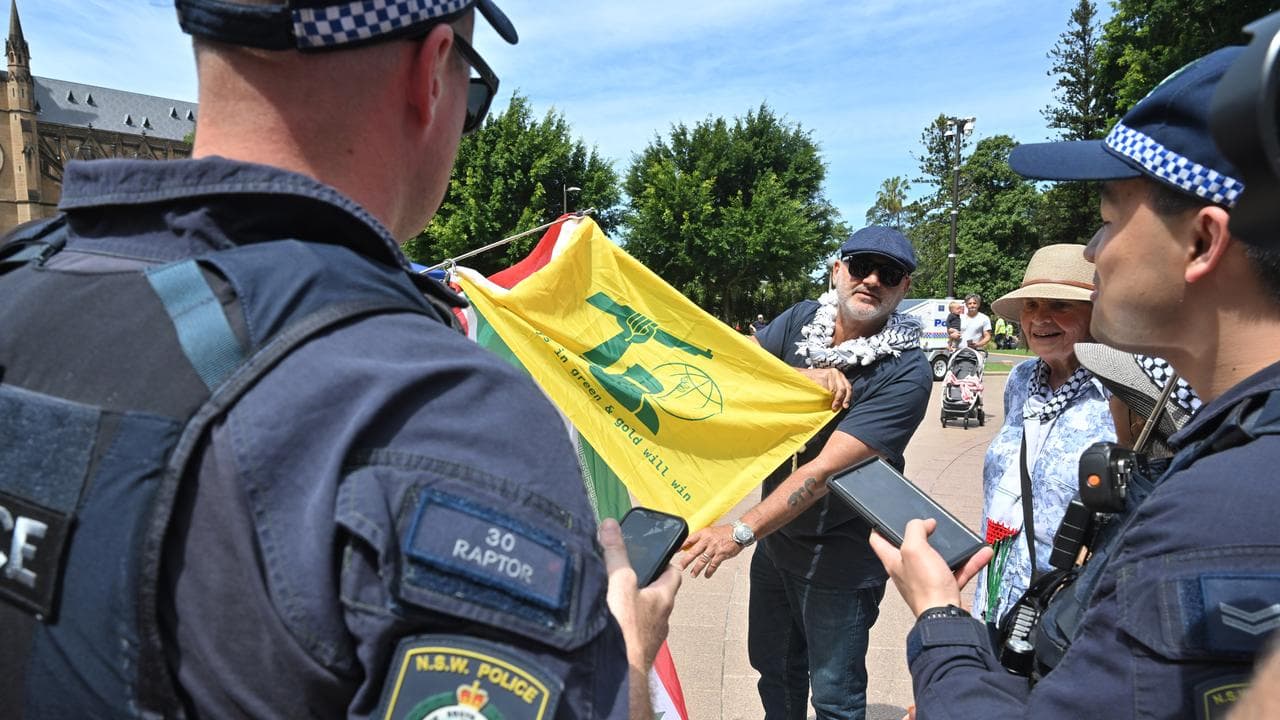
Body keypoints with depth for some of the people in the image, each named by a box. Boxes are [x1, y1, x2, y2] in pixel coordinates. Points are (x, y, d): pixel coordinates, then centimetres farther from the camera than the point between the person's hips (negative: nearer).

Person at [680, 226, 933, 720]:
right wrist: (802, 376, -25)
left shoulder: (906, 373, -23)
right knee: (774, 666, 25)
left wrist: (741, 532, -30)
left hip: (839, 560, -5)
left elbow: (826, 469, -28)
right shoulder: (802, 320, -4)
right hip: (776, 538, 6)